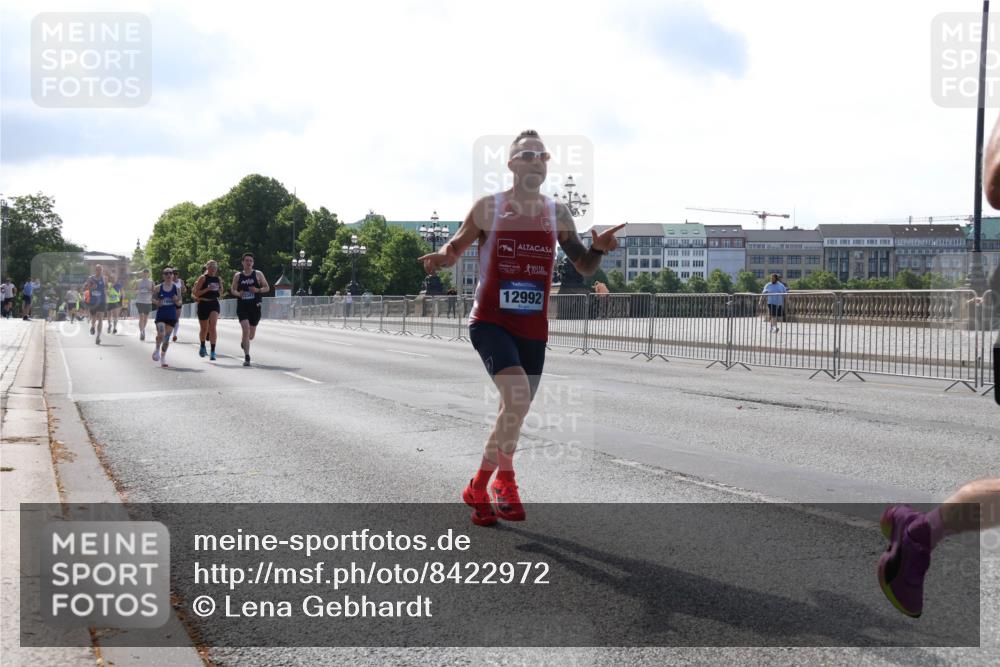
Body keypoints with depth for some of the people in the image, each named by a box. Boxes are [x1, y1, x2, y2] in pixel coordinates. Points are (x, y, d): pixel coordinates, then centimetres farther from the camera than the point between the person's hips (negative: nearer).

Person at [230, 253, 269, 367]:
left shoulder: (258, 274, 3)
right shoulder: (238, 276, 6)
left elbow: (267, 287, 5)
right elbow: (233, 290, 13)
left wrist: (258, 290, -14)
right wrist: (238, 293, -10)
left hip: (255, 307, 1)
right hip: (242, 307, -1)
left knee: (251, 335, 9)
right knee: (246, 330, -19)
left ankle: (244, 342, 46)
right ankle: (247, 357, -15)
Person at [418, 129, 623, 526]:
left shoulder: (557, 214, 6)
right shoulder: (488, 208, -3)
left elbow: (585, 267, 10)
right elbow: (455, 249, 6)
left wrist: (598, 248, -12)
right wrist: (440, 258, -17)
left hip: (533, 330, 5)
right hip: (490, 322, -4)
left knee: (516, 410, 11)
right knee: (517, 395, -26)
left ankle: (479, 488, 31)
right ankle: (504, 480, -6)